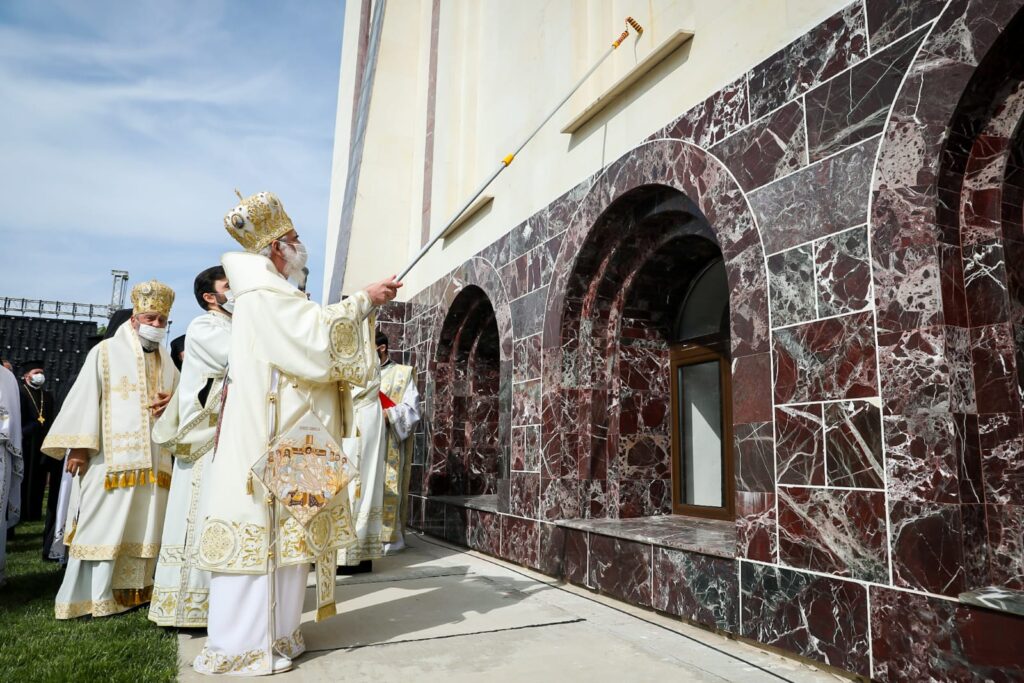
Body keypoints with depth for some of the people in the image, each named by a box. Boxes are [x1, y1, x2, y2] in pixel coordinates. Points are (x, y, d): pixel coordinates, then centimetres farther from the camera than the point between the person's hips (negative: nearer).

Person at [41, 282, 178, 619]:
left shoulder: (166, 361, 15)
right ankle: (85, 599, 5)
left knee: (142, 528, 8)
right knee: (102, 526, -3)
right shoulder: (106, 352, 1)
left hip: (152, 461, 5)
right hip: (111, 458, -5)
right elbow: (85, 400, -4)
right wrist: (78, 447, -11)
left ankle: (130, 592, 17)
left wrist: (173, 402, -2)